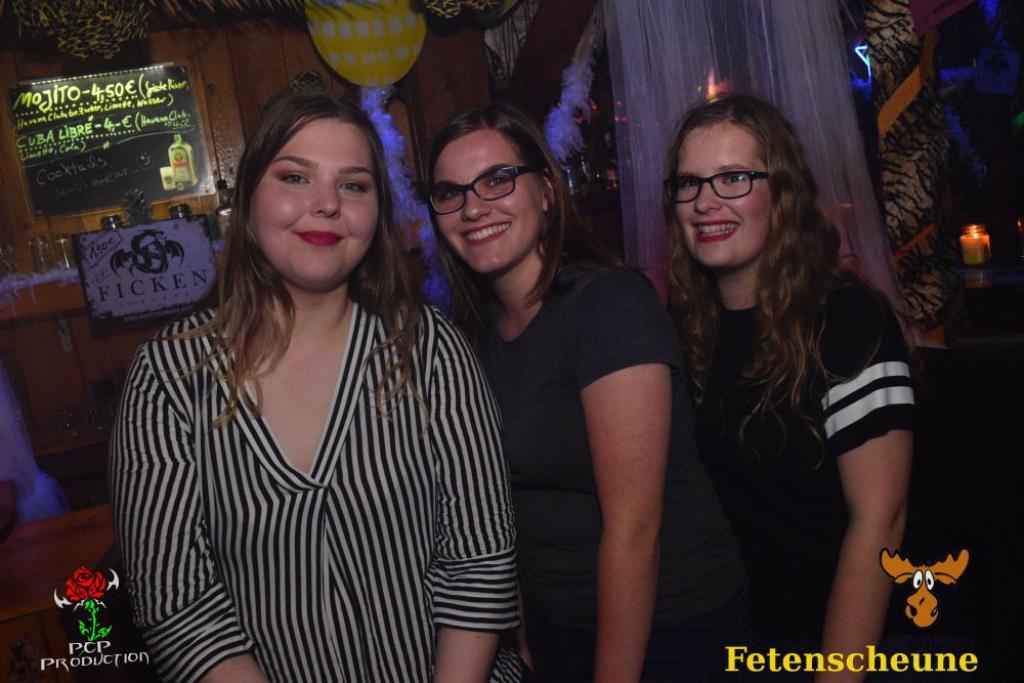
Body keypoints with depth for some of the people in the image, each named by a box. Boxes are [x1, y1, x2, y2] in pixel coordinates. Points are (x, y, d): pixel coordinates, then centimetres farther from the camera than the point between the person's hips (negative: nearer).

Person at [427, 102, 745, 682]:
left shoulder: (609, 304, -22)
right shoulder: (478, 328, 0)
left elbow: (633, 524, -23)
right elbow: (524, 498, 5)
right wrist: (522, 634, 4)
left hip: (663, 629, -6)